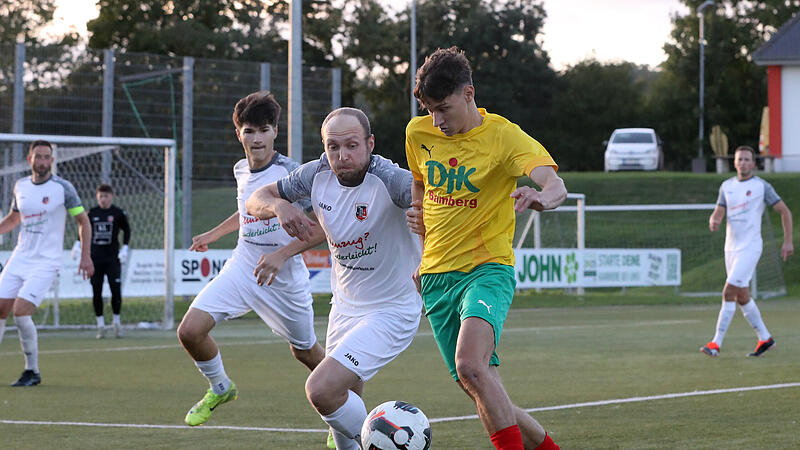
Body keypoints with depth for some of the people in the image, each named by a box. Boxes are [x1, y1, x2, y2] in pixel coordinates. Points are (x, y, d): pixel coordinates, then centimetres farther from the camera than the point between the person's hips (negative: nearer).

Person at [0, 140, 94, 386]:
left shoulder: (62, 187, -7)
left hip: (45, 262, -5)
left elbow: (83, 220, 1)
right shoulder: (21, 186, 8)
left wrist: (85, 256, -5)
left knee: (21, 312, -19)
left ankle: (32, 371, -4)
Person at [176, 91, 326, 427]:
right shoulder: (241, 171, 3)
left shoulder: (291, 173, -18)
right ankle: (220, 389, 19)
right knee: (190, 330, -10)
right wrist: (215, 233, 29)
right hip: (241, 269, 5)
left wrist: (280, 255, -26)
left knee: (305, 353, 10)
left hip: (284, 281, -5)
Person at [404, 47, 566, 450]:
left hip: (487, 269, -6)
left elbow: (556, 186, -28)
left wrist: (540, 198, -50)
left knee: (470, 367, -31)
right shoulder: (418, 133, 4)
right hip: (436, 276, 6)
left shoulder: (503, 136, -12)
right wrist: (419, 214, 11)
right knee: (482, 393, 6)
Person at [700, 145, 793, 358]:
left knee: (728, 294, -15)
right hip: (731, 248, 7)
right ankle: (765, 339, 24)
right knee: (742, 297, 11)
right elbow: (718, 212, 7)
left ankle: (716, 344, -15)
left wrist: (788, 242, -2)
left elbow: (785, 212, 2)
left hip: (750, 247, -7)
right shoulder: (727, 186, 11)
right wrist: (714, 221, -18)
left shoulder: (761, 186, -4)